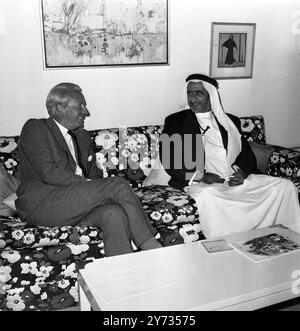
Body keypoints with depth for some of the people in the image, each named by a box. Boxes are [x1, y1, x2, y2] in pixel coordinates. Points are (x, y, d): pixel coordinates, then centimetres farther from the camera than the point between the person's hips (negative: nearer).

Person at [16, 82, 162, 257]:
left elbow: (94, 173, 20)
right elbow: (48, 172, -11)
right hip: (40, 202, -6)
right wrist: (88, 184, -16)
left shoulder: (82, 136, 24)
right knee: (118, 184, -23)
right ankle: (150, 246, -17)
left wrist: (98, 189, -4)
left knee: (114, 213, -29)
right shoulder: (35, 128, 2)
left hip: (77, 200, 6)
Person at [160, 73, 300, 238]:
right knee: (208, 196, -39)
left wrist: (242, 172, -6)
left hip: (236, 180, 4)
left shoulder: (230, 121, 20)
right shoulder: (175, 121, 8)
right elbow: (168, 161, -2)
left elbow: (247, 154, 17)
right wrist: (200, 176, -15)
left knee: (285, 186, -11)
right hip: (200, 184, -4)